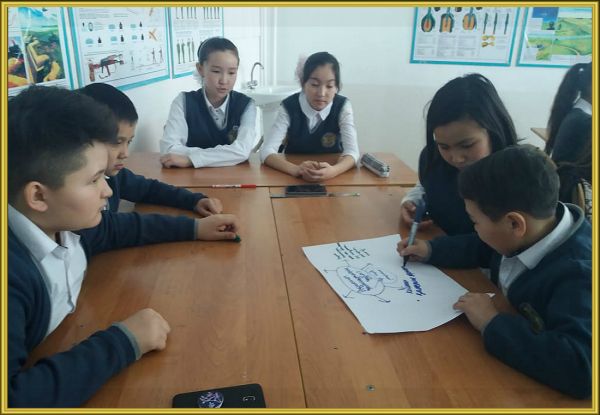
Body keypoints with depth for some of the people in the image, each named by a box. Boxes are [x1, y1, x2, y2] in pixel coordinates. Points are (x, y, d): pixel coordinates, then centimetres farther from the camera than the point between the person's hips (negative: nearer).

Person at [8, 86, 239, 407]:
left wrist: (193, 228, 10)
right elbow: (12, 396, -39)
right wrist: (122, 343, -33)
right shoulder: (14, 274, -32)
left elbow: (117, 228, 11)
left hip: (72, 353, 6)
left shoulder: (64, 222, -9)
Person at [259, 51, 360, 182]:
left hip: (329, 169, 0)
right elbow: (267, 151, -23)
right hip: (295, 178, 1)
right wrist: (296, 169, -42)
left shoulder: (342, 106, -12)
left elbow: (352, 151, -21)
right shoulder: (288, 107, -14)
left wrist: (333, 171, -44)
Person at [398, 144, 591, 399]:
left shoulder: (577, 275, -32)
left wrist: (492, 323, -35)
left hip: (530, 387, -6)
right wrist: (431, 250, 1)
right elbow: (484, 247, 10)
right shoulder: (539, 223, -11)